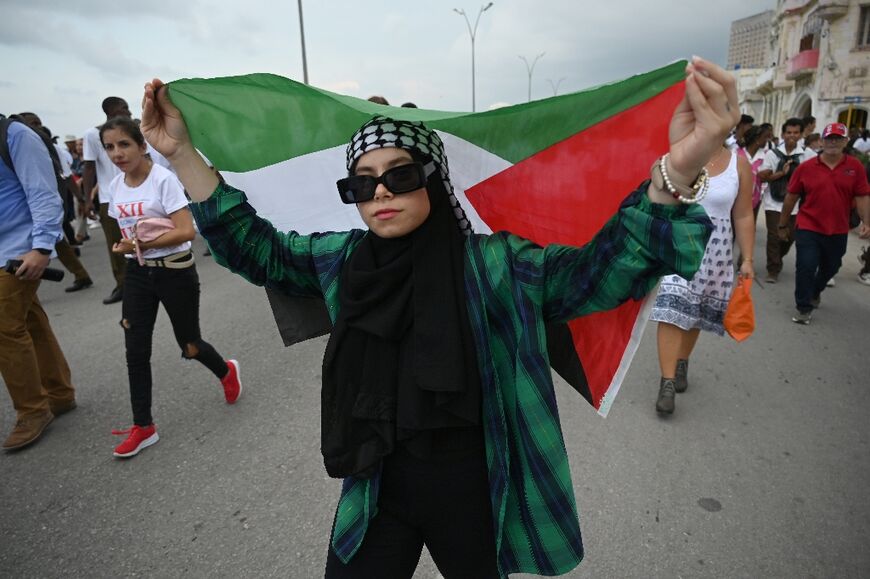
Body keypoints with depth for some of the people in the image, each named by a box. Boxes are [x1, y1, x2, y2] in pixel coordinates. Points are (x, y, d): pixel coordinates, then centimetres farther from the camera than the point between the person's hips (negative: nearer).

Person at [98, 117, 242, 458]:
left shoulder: (163, 179, -16)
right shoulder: (114, 187, 4)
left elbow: (186, 231, -23)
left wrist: (140, 245, -21)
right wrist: (127, 246, -2)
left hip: (175, 272, -6)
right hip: (137, 273, 6)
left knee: (189, 345, 7)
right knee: (135, 351, 3)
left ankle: (226, 372, 41)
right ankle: (143, 427, 16)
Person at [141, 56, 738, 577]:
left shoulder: (493, 266, -16)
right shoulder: (342, 261, -4)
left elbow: (599, 271, -24)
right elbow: (258, 248, 3)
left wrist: (676, 174, -42)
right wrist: (182, 153, -5)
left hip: (471, 490, -2)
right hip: (375, 490, 3)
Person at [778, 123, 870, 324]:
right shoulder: (806, 167, -5)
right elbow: (791, 197, 1)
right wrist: (783, 224, 6)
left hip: (838, 231, 3)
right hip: (808, 228, -2)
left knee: (830, 267, 19)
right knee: (806, 267, -6)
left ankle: (815, 291, 48)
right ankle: (804, 308, 10)